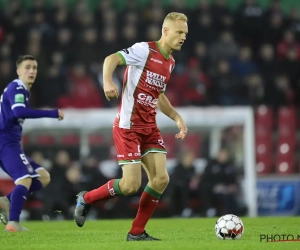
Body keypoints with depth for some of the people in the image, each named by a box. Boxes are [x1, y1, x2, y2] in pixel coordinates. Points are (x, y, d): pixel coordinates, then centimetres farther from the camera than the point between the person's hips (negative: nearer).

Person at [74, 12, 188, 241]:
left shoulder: (170, 62, 14)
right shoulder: (145, 50, -11)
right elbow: (111, 59, -22)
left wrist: (177, 117, 14)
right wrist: (108, 81, -42)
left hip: (149, 127, 8)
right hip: (128, 126, -8)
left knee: (161, 179, -6)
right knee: (131, 185, -11)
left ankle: (137, 232, 6)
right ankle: (86, 199, 14)